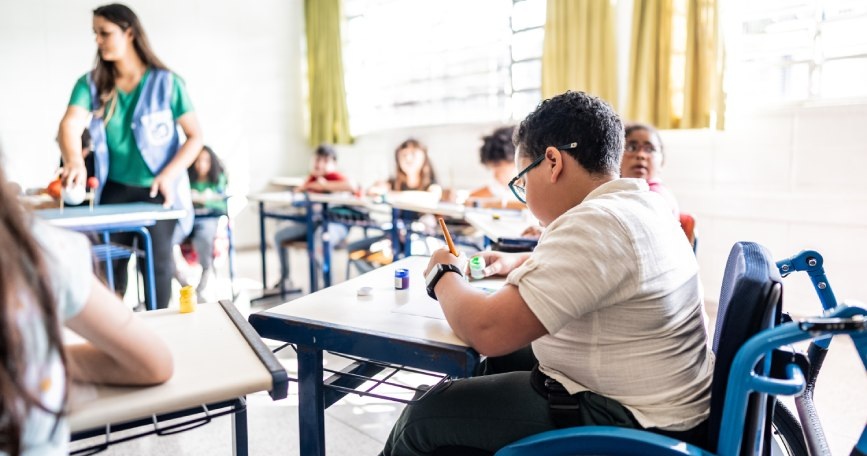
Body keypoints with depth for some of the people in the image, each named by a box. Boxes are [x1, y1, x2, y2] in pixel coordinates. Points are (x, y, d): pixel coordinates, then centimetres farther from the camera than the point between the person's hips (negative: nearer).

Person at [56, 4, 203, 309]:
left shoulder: (166, 82, -6)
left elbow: (195, 137, -6)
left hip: (156, 190, -2)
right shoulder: (91, 84, 0)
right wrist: (74, 161, -37)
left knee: (157, 262, 1)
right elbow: (70, 124, -16)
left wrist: (168, 175, -19)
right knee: (110, 263, 7)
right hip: (114, 189, 3)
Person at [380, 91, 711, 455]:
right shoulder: (637, 202, 6)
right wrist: (519, 262, 18)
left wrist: (443, 275, -9)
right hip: (644, 398, 10)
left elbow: (487, 330, -28)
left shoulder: (595, 223, -26)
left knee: (425, 416, -7)